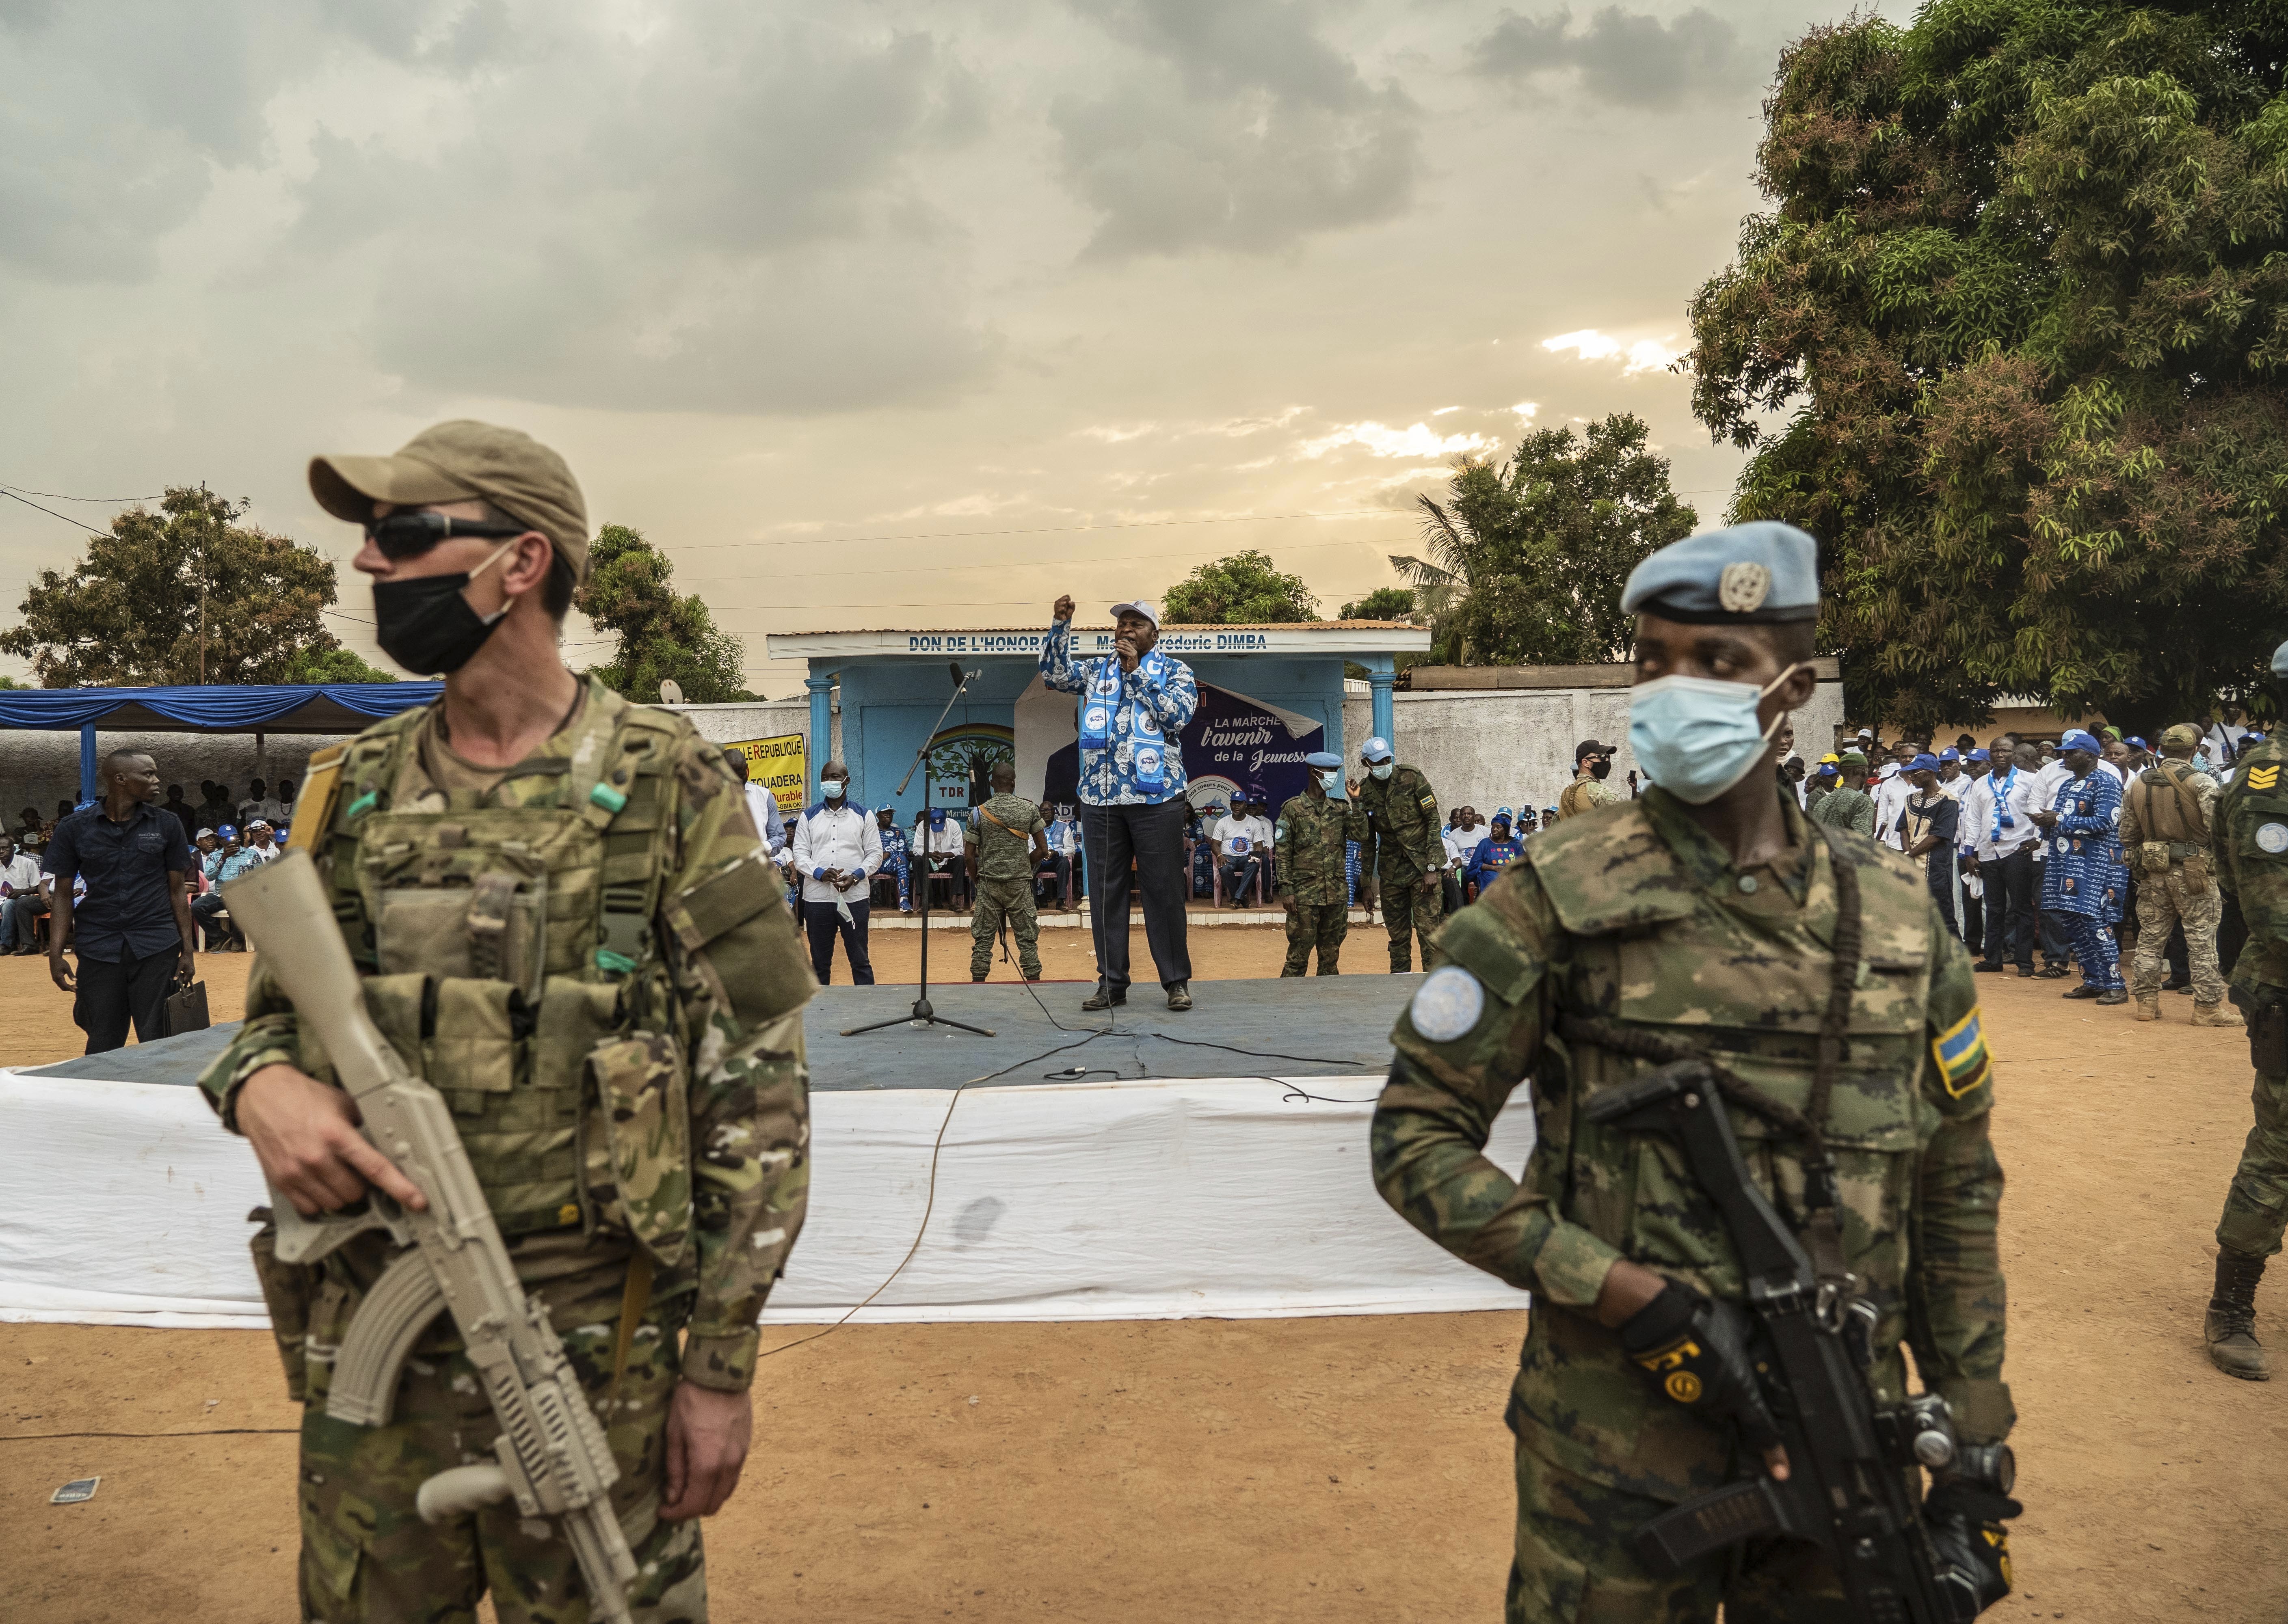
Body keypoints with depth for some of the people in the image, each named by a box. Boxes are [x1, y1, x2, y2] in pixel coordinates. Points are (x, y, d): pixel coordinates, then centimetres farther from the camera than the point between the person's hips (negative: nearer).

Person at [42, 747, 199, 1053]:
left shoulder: (166, 826, 5)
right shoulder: (74, 828, 2)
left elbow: (178, 890, 7)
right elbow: (62, 893, 5)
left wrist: (188, 949, 2)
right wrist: (55, 954, -3)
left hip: (157, 947, 0)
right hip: (99, 949, 0)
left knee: (158, 1045, 1)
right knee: (103, 1048, 6)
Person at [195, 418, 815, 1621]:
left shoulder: (668, 789, -9)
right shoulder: (354, 790, 5)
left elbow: (756, 1091, -8)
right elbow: (273, 1010, 14)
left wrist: (722, 1366, -9)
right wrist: (261, 1084, -12)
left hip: (592, 1363, -4)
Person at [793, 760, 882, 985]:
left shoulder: (863, 815, 8)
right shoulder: (809, 817, 11)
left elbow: (875, 853, 5)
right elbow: (800, 854, 5)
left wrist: (856, 876, -13)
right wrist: (820, 873, -14)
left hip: (854, 897, -1)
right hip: (817, 897, 1)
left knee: (860, 960, 2)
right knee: (820, 962, 9)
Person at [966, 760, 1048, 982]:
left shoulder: (980, 813, -2)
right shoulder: (1029, 809, -1)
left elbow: (969, 857, -2)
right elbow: (1043, 850, -1)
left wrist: (976, 880, 13)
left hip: (989, 882, 0)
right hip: (1020, 882, 0)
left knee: (983, 939, 6)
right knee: (1027, 939, 6)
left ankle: (977, 984, 7)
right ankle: (1034, 982, 7)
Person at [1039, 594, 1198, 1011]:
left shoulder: (1175, 671, 4)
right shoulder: (1097, 671, 15)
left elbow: (1177, 715, -11)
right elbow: (1054, 674, 4)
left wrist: (1136, 672, -10)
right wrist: (1060, 624, -6)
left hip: (1156, 796, -3)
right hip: (1100, 798, 4)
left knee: (1163, 891, -1)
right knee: (1105, 891, 5)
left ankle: (1176, 981, 8)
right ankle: (1112, 982, 13)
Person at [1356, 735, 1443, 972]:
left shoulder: (1412, 777, -6)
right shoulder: (1365, 792, 4)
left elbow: (1434, 820, -8)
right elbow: (1367, 840, 13)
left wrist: (1431, 868, -13)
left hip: (1422, 865, -4)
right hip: (1391, 870, 4)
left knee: (1427, 927, -9)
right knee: (1397, 932, 9)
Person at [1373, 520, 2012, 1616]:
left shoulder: (1896, 913, 2)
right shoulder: (1562, 899, -10)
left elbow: (1955, 1196, 9)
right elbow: (1416, 1137, -10)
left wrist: (1975, 1444, 8)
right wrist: (1629, 1296, -18)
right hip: (1617, 1454, -3)